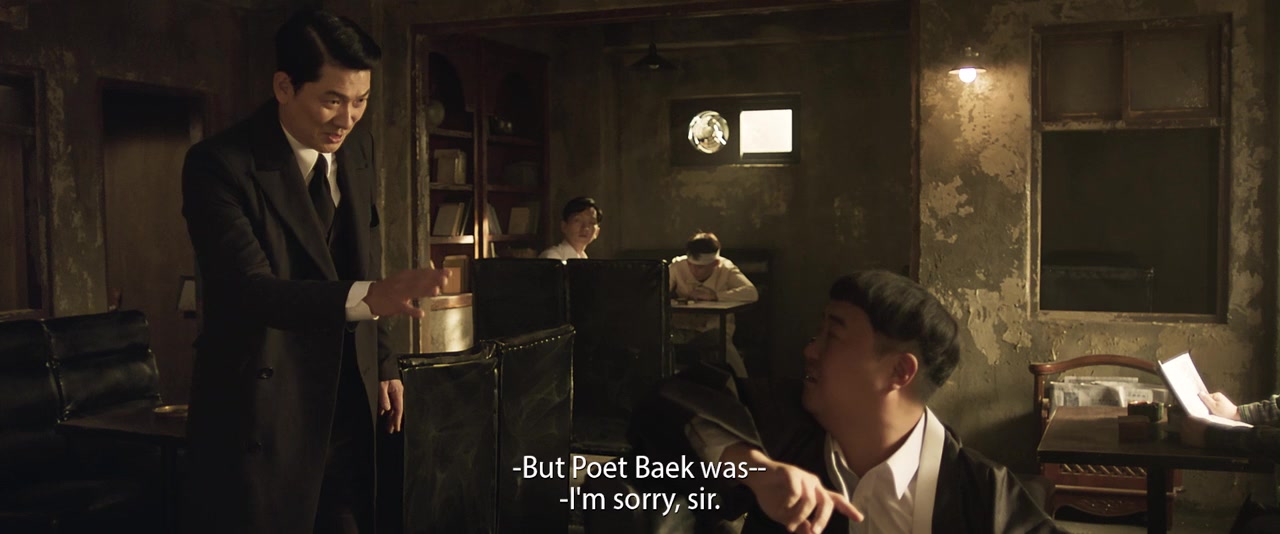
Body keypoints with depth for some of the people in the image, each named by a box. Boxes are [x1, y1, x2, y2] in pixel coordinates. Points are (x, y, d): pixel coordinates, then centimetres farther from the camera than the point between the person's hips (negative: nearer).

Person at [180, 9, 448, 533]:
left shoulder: (357, 147, 5)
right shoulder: (219, 165, -15)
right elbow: (249, 288, -26)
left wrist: (382, 363, 12)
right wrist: (367, 297, -39)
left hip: (348, 405, 6)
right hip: (262, 410, -6)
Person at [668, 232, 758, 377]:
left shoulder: (726, 268, -8)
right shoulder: (677, 265, -5)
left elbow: (752, 293, -23)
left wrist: (716, 295, -28)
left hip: (715, 331, -1)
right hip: (682, 330, 1)